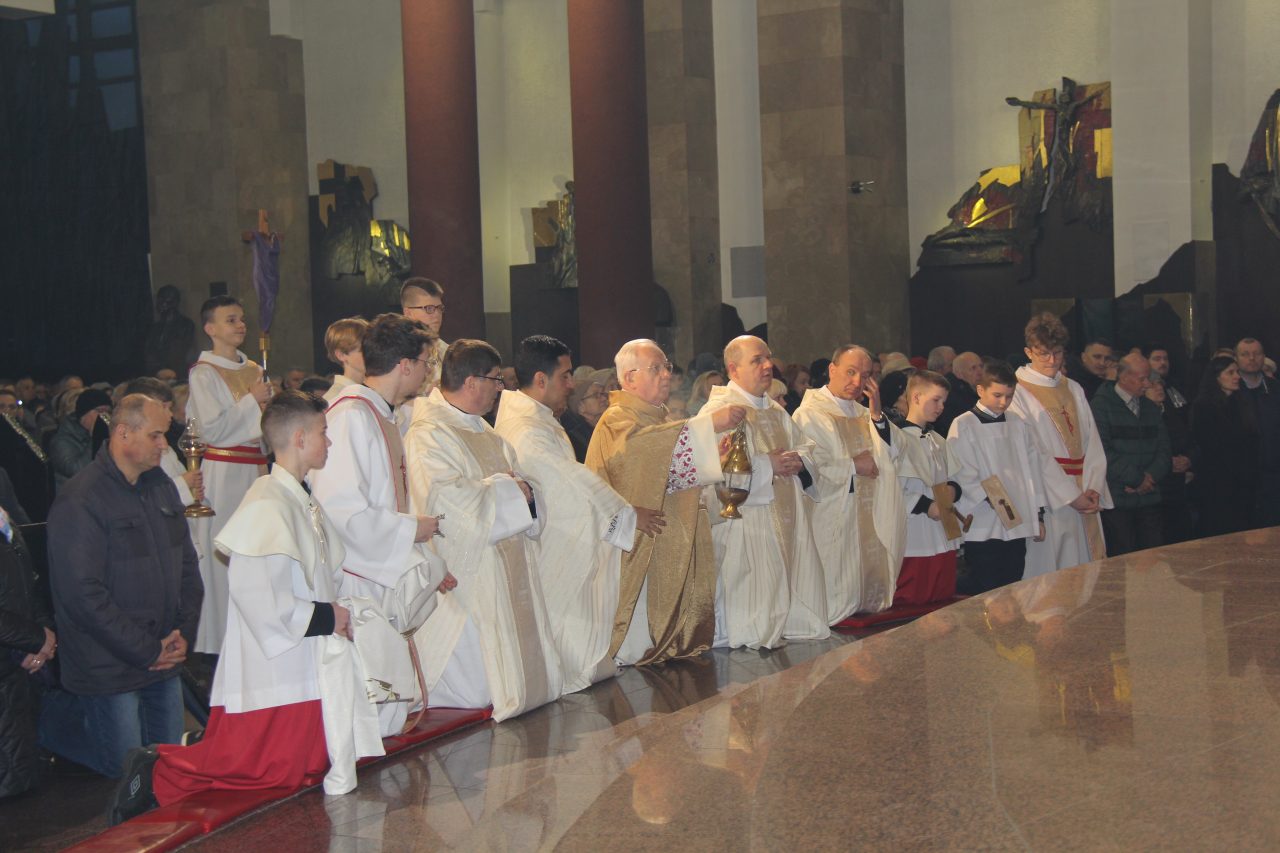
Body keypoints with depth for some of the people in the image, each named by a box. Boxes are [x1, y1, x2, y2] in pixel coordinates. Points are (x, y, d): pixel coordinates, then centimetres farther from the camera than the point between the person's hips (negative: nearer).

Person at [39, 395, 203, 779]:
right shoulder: (79, 501, -17)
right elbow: (83, 594, -20)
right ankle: (55, 719, 23)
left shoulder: (161, 487, 8)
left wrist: (185, 631, 0)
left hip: (165, 659, 7)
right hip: (111, 669, -7)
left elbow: (187, 563, 14)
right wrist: (147, 651, -17)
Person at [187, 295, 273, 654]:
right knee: (224, 558, -5)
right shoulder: (204, 373, -6)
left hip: (256, 469, 6)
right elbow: (211, 429, -14)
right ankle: (220, 641, 2)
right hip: (223, 473, -6)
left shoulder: (254, 370, 14)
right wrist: (251, 400, -11)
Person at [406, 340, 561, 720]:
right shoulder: (428, 435, -16)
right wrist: (507, 489, -16)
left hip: (506, 567, 10)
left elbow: (514, 477, 19)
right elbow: (447, 499, -28)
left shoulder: (479, 428, 17)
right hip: (467, 574, -10)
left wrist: (522, 489, -6)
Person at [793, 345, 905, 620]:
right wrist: (852, 466, -12)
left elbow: (894, 452, 7)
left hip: (870, 521, 7)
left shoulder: (863, 413, 15)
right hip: (834, 522, -7)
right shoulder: (809, 414, -9)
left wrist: (876, 414, -6)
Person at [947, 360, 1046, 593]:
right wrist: (988, 496, -22)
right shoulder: (963, 426, -3)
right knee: (985, 594, -4)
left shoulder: (1017, 424, 13)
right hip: (984, 528, -5)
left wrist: (1038, 514, 14)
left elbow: (1031, 468, 16)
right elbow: (962, 474, -10)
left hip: (1017, 524, 5)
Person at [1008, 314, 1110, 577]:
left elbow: (1092, 443, 9)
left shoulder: (1074, 390, 14)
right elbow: (1032, 453, -10)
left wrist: (1093, 488, -6)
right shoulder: (1019, 394, -5)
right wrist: (1070, 495, -13)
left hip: (1083, 495, 6)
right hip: (1048, 501, -5)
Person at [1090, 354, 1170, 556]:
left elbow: (1164, 450, 13)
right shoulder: (1101, 405, -3)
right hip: (1116, 502, -6)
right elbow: (1101, 452, -13)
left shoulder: (1151, 409, 18)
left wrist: (1150, 476, -7)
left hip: (1149, 499, 6)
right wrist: (1136, 478, -12)